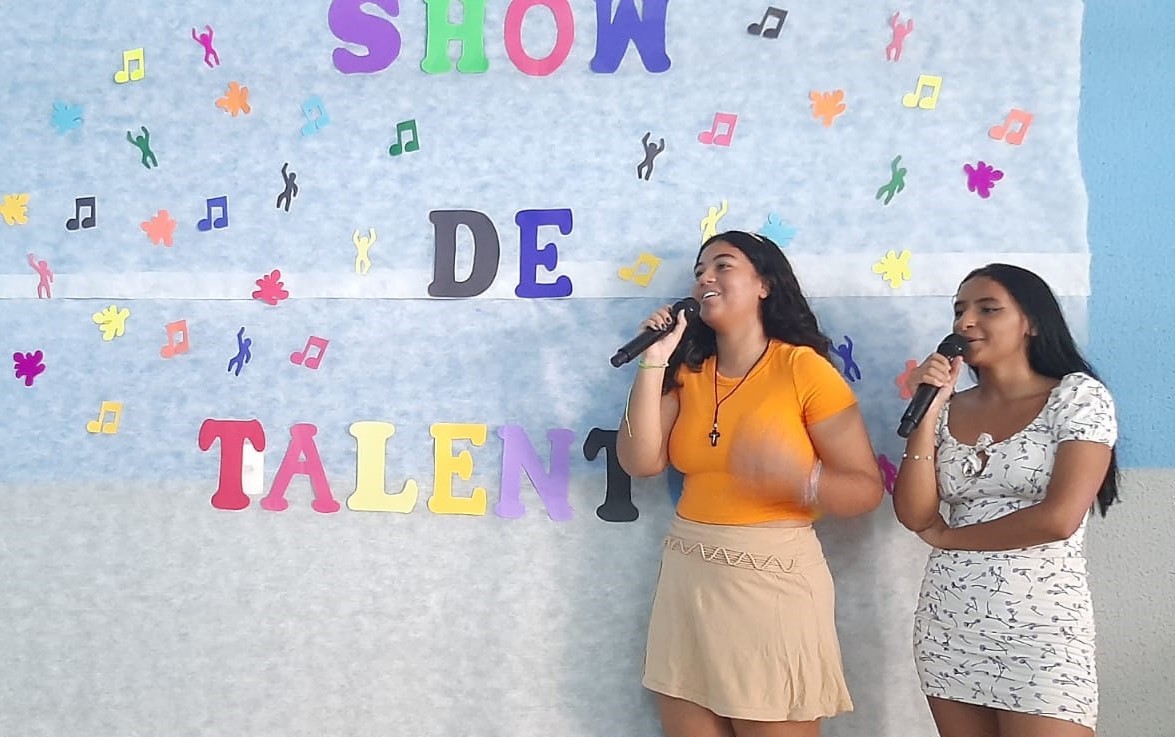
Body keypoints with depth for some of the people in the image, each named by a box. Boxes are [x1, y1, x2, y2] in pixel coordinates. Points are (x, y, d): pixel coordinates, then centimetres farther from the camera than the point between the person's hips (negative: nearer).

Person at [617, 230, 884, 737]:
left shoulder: (803, 368, -7)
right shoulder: (687, 371, 9)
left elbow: (866, 490, -9)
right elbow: (640, 462, -4)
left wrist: (796, 477, -28)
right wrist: (654, 361, -6)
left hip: (773, 580, -5)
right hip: (687, 577, 5)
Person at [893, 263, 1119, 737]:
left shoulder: (1079, 396, -5)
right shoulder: (949, 408, 8)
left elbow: (1059, 518, -16)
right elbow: (914, 515, -1)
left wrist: (947, 536, -5)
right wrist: (927, 413, -7)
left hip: (1041, 627, -4)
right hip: (947, 626, 4)